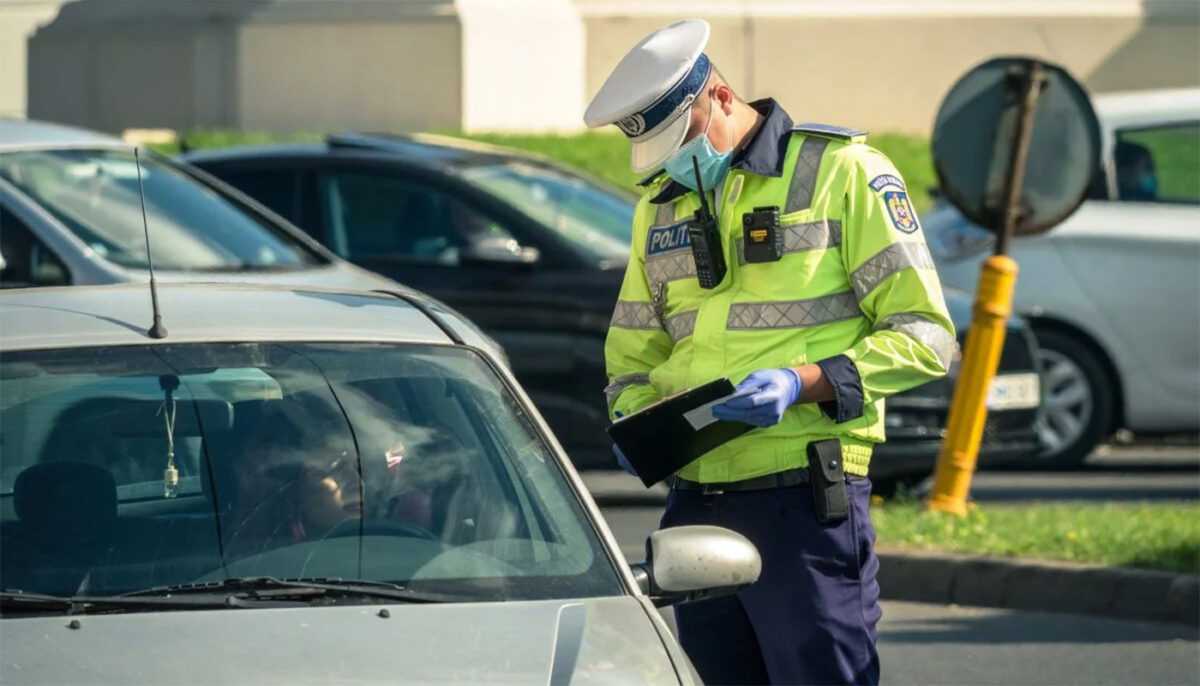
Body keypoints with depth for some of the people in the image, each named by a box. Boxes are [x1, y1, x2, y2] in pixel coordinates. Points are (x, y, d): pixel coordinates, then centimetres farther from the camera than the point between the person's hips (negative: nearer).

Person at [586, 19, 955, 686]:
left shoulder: (842, 172, -3)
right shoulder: (661, 205, 17)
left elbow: (923, 335, -6)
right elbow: (634, 352, 26)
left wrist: (804, 383, -18)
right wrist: (635, 420, 3)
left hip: (805, 504, -6)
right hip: (696, 501, 6)